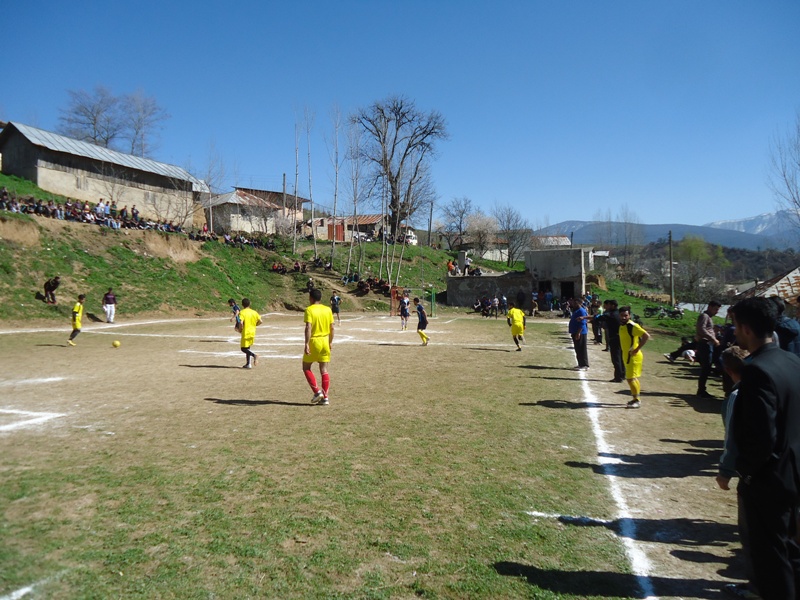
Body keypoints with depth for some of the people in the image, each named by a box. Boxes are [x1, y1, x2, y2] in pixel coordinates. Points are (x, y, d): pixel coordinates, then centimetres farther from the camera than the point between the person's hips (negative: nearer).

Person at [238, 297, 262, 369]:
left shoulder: (242, 312, -11)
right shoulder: (254, 312, 5)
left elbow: (241, 322, -24)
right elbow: (260, 321, 3)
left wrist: (241, 329, -6)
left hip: (245, 333, -6)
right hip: (252, 333, 6)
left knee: (243, 348, 0)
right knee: (247, 348, 17)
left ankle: (254, 355, -25)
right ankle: (248, 364, 14)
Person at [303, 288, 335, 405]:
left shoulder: (309, 310, -9)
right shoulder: (327, 310, 5)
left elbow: (308, 328, -20)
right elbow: (332, 327, 7)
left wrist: (306, 344, -20)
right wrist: (330, 342, 17)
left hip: (314, 342, -5)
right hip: (325, 342, 5)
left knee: (306, 368, 12)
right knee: (324, 370, 7)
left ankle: (317, 392, 3)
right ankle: (325, 398, 7)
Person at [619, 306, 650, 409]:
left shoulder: (632, 326, -19)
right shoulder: (622, 325, 7)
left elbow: (646, 336, -27)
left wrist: (637, 349, -24)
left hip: (633, 356, -9)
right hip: (627, 356, 9)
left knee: (630, 378, -8)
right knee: (632, 378, 16)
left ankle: (637, 400, 2)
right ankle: (636, 398, 27)